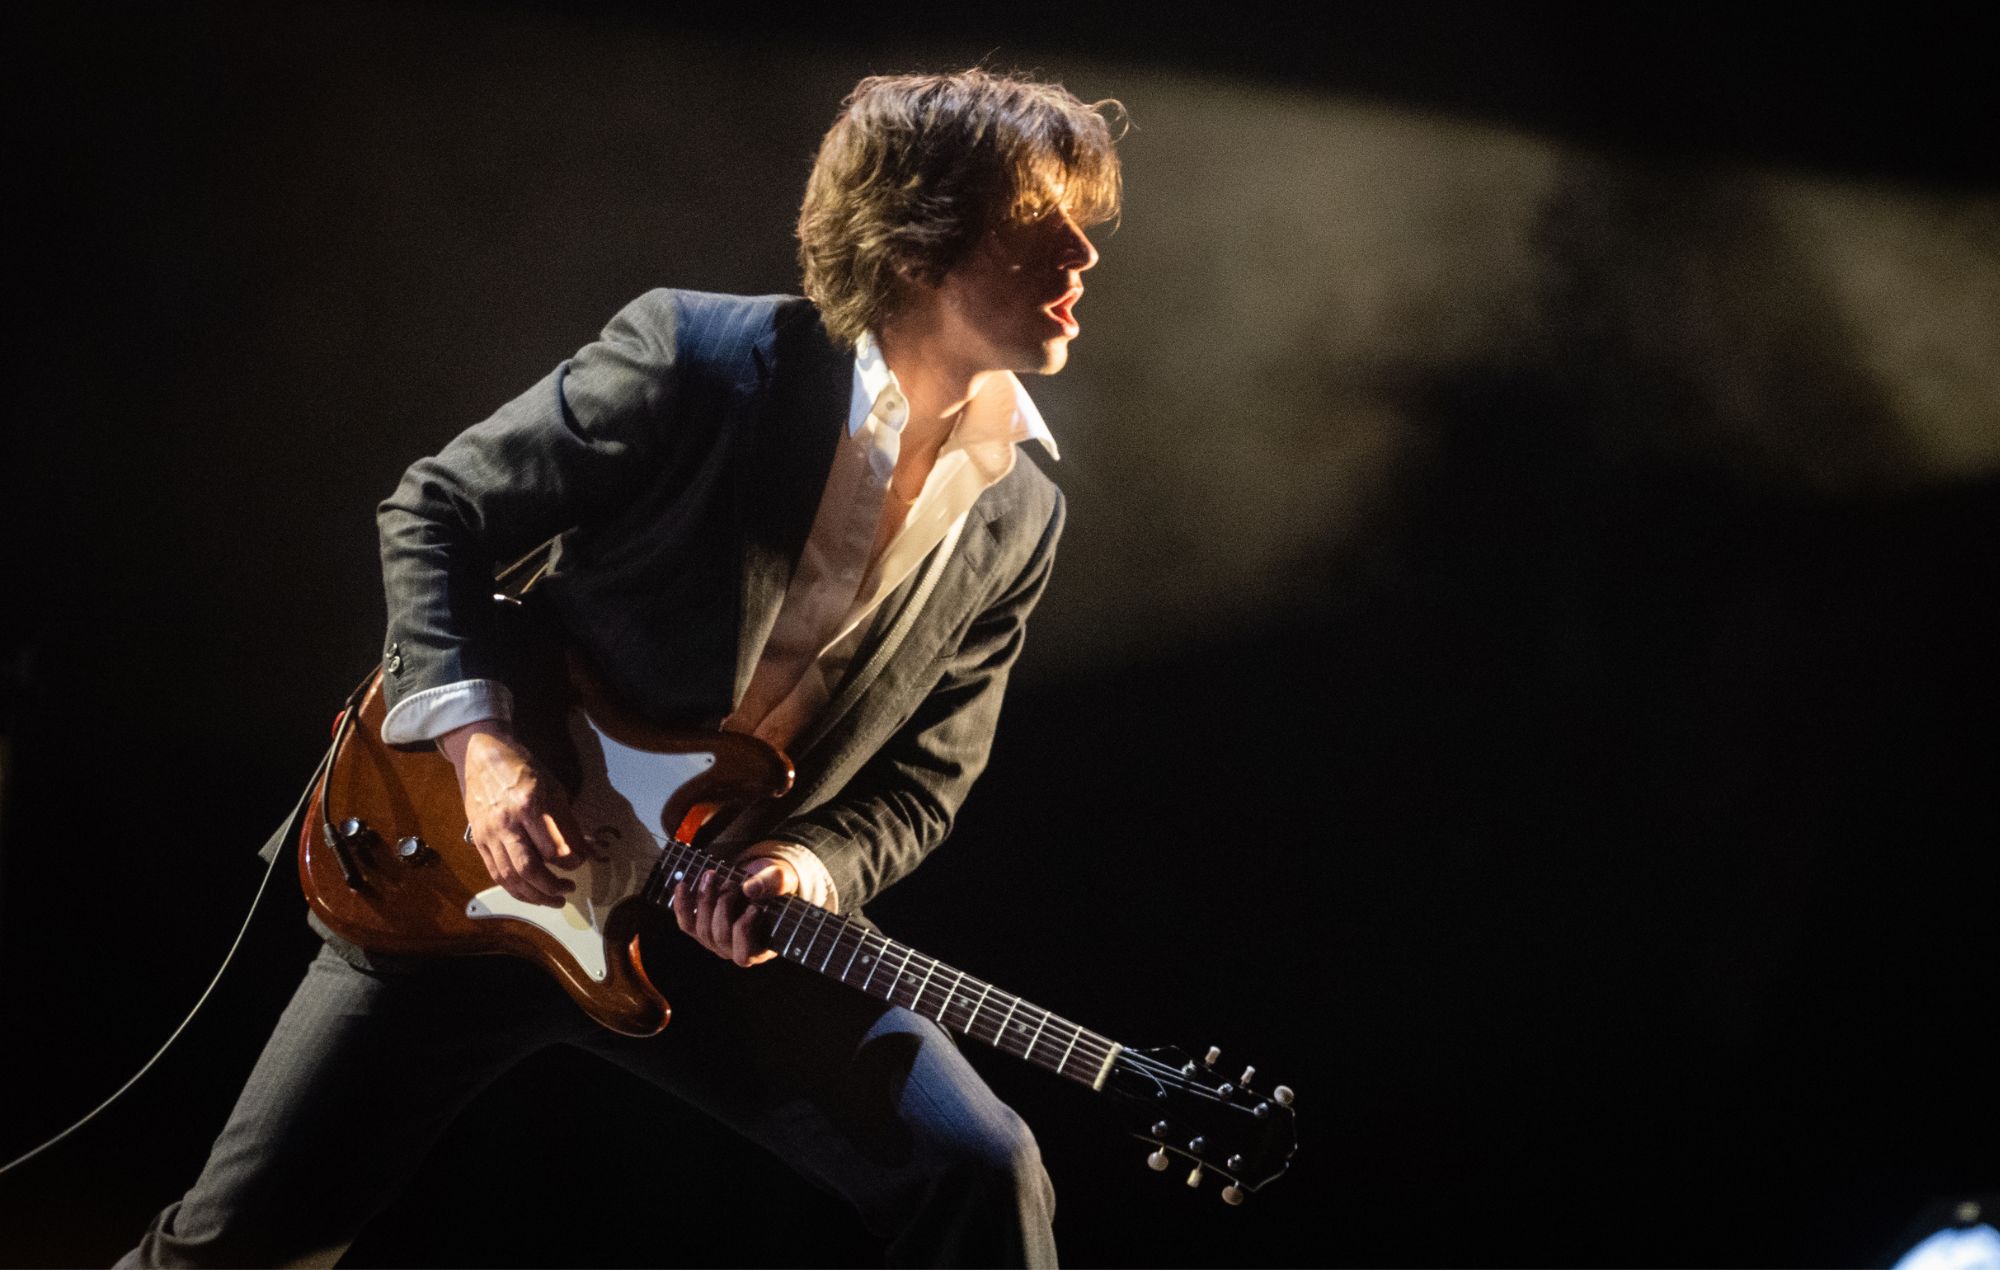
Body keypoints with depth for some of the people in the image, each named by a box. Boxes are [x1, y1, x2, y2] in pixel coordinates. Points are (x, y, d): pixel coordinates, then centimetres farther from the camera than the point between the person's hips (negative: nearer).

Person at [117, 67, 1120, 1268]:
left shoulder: (1017, 520, -4)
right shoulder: (694, 359, -17)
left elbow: (925, 779, 4)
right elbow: (437, 513, -7)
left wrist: (814, 866, -17)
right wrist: (478, 739, -20)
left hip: (718, 928, 3)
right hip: (484, 866, -3)